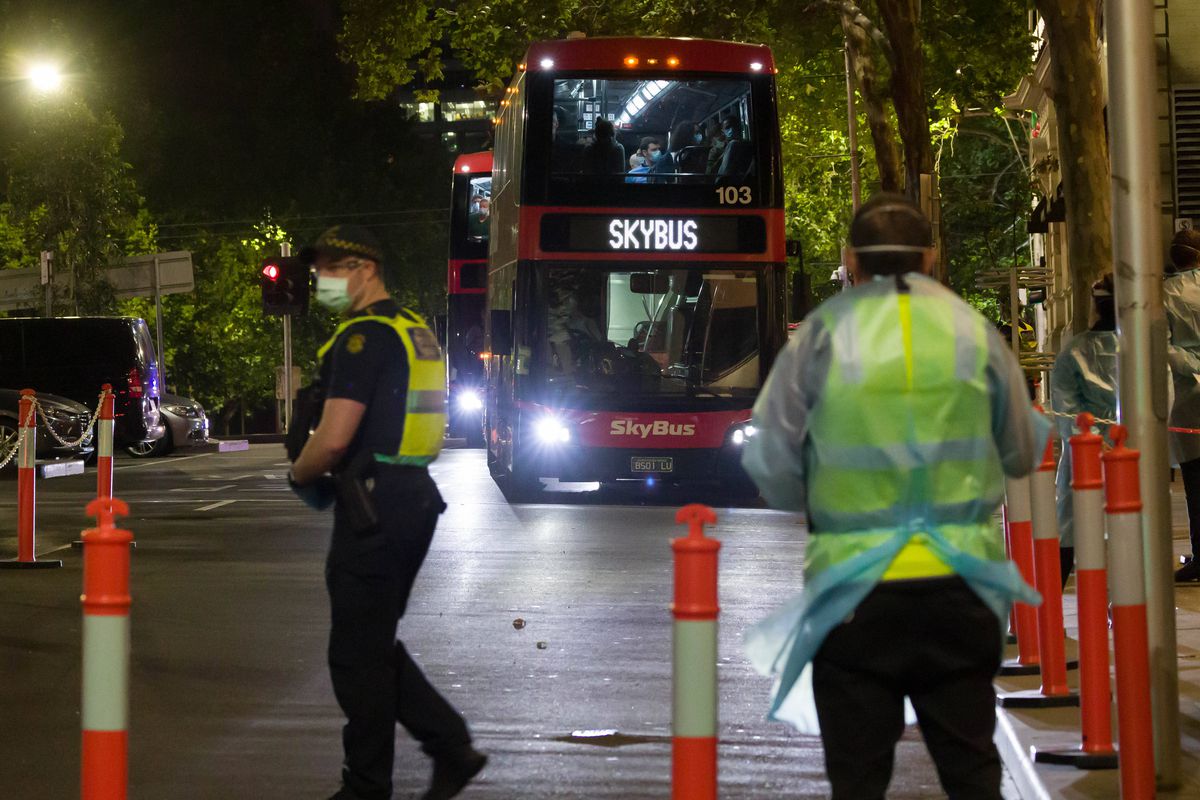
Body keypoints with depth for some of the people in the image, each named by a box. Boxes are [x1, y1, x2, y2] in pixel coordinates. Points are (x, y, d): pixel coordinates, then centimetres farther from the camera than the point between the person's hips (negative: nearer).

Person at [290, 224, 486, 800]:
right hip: (414, 497, 10)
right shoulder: (415, 331, 16)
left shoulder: (364, 336, -15)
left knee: (359, 655, 0)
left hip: (372, 512, -10)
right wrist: (339, 474, 20)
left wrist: (299, 475, -1)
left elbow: (333, 438, -21)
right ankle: (451, 746, 12)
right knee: (376, 646, 17)